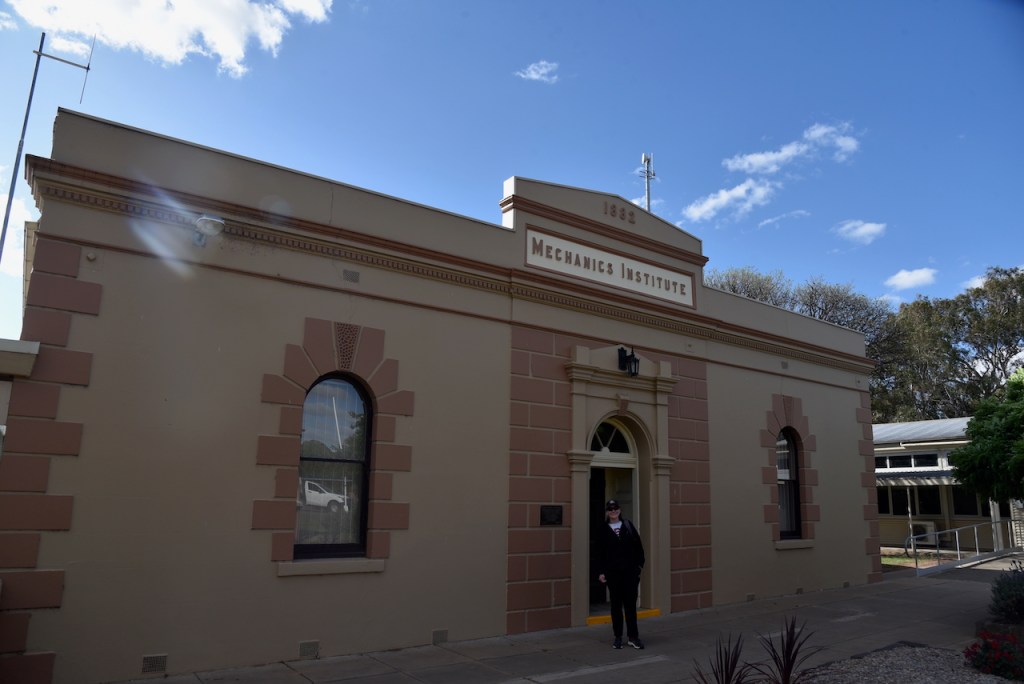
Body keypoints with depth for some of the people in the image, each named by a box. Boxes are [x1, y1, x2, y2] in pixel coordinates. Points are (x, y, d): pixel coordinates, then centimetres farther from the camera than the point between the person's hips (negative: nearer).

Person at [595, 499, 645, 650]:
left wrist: (639, 564, -1)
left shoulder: (628, 526, 5)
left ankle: (633, 636, 9)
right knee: (616, 604, 6)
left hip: (630, 571, 1)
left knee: (630, 603, 2)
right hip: (612, 572, 0)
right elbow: (600, 553, 0)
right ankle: (618, 637, 16)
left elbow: (638, 546, 5)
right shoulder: (603, 530, 1)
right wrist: (600, 572, -5)